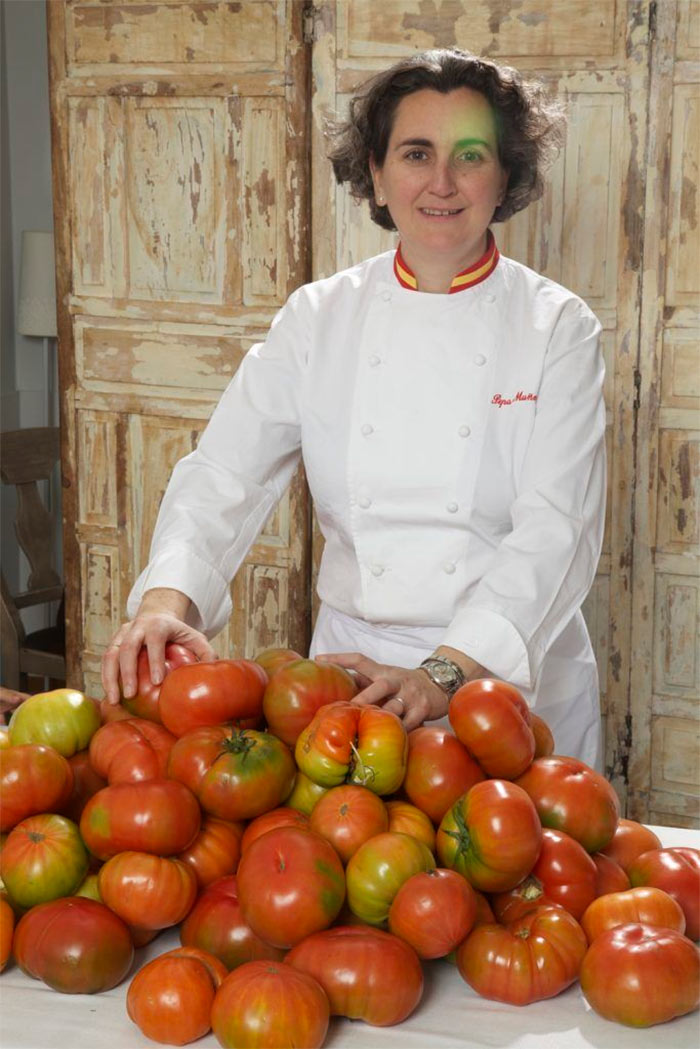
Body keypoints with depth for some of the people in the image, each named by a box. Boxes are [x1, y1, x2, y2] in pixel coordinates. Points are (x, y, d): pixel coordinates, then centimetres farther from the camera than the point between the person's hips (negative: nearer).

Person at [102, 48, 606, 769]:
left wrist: (446, 672, -29)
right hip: (352, 669, 2)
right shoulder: (319, 318, 0)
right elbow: (225, 473, -7)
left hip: (514, 680, -1)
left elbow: (555, 529, -16)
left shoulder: (557, 327, -7)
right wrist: (165, 599, -26)